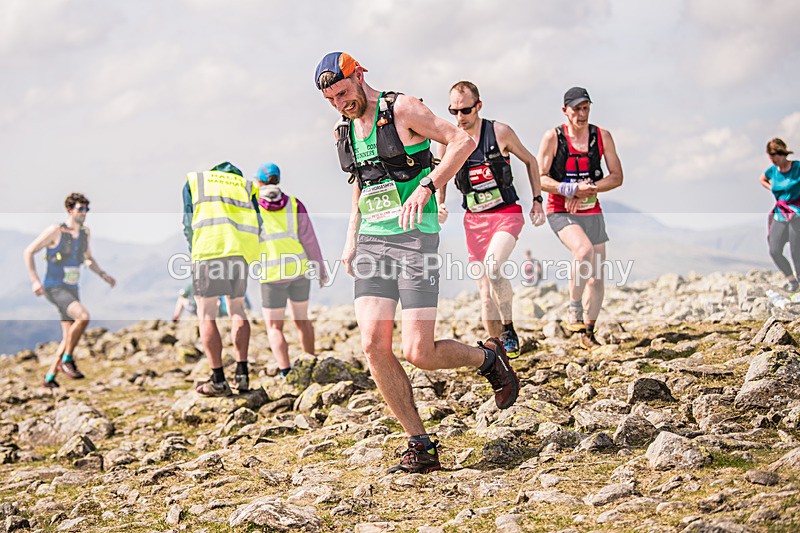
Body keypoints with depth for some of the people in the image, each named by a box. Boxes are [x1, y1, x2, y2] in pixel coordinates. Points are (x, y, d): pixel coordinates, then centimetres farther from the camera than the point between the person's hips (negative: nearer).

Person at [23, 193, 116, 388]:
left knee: (69, 338, 5)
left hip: (71, 290, 7)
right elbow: (28, 252, -10)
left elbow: (88, 259, 23)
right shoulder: (55, 230, -13)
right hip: (54, 289, -7)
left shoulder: (85, 232, 8)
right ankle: (67, 360, -13)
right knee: (83, 317, -28)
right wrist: (35, 280, -18)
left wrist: (103, 275, 7)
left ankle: (50, 378, 19)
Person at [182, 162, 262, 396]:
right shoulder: (245, 185, 26)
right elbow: (257, 226, 13)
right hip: (242, 251, 3)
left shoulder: (193, 181, 22)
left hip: (208, 249, -3)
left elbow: (188, 224, 11)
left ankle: (218, 380, -4)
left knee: (206, 314, 2)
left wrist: (194, 254, 21)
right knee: (237, 309, 17)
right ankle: (242, 374, 11)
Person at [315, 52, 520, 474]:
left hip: (414, 239, -6)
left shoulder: (402, 110, -6)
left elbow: (463, 141, -13)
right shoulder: (344, 131, 15)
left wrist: (425, 188, -23)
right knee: (373, 346, -9)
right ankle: (421, 448, 0)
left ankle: (488, 358, 20)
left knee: (417, 353, -12)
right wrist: (351, 239, 20)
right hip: (372, 244, 6)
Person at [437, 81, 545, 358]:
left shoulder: (500, 132, -8)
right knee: (485, 292, 2)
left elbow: (530, 161, 7)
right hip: (474, 220, 3)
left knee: (491, 268, -28)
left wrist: (537, 201, 4)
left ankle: (509, 329, -8)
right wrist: (440, 205, -5)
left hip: (507, 214, -3)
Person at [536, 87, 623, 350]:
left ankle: (588, 333, 22)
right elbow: (539, 178, -8)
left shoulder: (602, 136, 1)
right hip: (561, 211, -4)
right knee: (584, 250, -32)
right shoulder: (553, 137, -7)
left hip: (592, 212, 4)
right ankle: (574, 313, -17)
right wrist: (571, 190, -21)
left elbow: (617, 177, 2)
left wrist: (589, 189, -14)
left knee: (596, 278, 5)